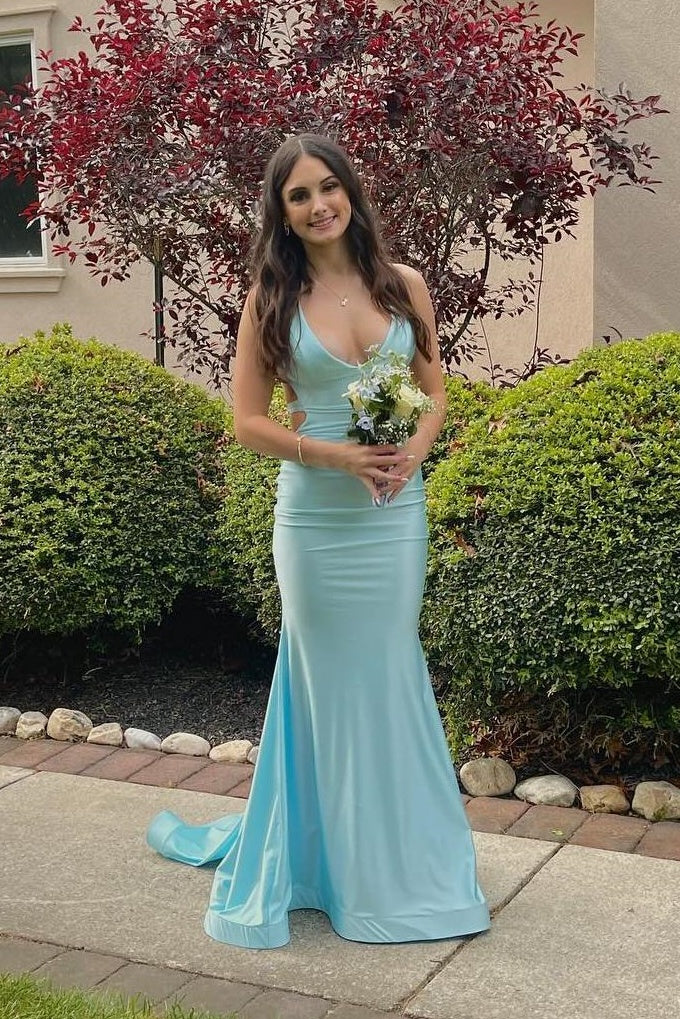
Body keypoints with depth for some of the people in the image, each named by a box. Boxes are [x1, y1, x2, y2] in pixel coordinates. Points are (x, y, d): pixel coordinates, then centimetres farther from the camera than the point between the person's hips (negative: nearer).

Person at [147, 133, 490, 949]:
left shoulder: (404, 286, 3)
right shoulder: (273, 298, -3)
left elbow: (434, 392, 10)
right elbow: (248, 422, -4)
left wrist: (414, 449, -10)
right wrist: (334, 455, -16)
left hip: (397, 510, 2)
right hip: (316, 517, -2)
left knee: (390, 672, 10)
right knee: (332, 679, 8)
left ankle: (404, 849, 28)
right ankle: (343, 857, 24)